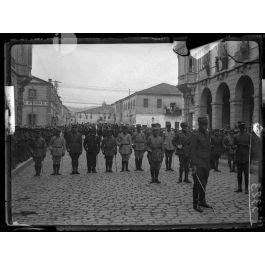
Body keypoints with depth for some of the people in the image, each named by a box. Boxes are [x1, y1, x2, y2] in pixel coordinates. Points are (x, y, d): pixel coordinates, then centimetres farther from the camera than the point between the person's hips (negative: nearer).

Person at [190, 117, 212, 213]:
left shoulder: (207, 134, 13)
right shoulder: (195, 135, -10)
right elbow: (192, 150, -13)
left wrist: (209, 163, 17)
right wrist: (194, 165, -18)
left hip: (206, 164, 7)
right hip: (198, 164, -7)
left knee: (204, 183, 13)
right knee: (198, 184, -4)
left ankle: (202, 201, 25)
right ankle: (196, 204, 4)